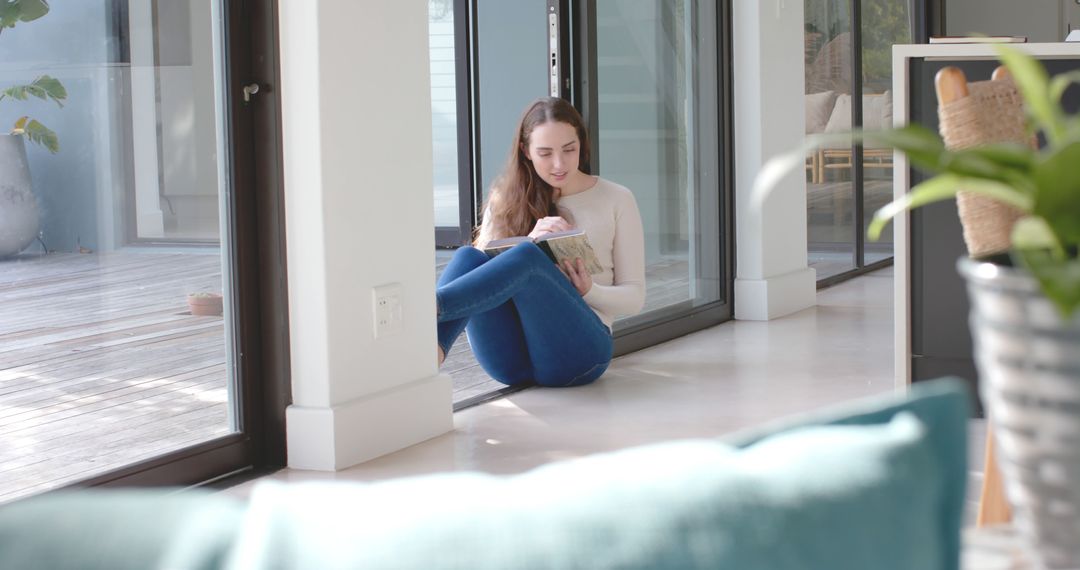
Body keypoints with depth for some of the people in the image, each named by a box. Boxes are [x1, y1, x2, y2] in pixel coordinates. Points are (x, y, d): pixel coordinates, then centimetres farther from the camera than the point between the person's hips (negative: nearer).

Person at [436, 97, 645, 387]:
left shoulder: (616, 200, 13)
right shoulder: (506, 199, 18)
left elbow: (634, 297, 12)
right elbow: (486, 270, 5)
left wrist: (589, 291, -9)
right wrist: (529, 240, -13)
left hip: (580, 345, -2)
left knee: (526, 257, -31)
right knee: (469, 257, -27)